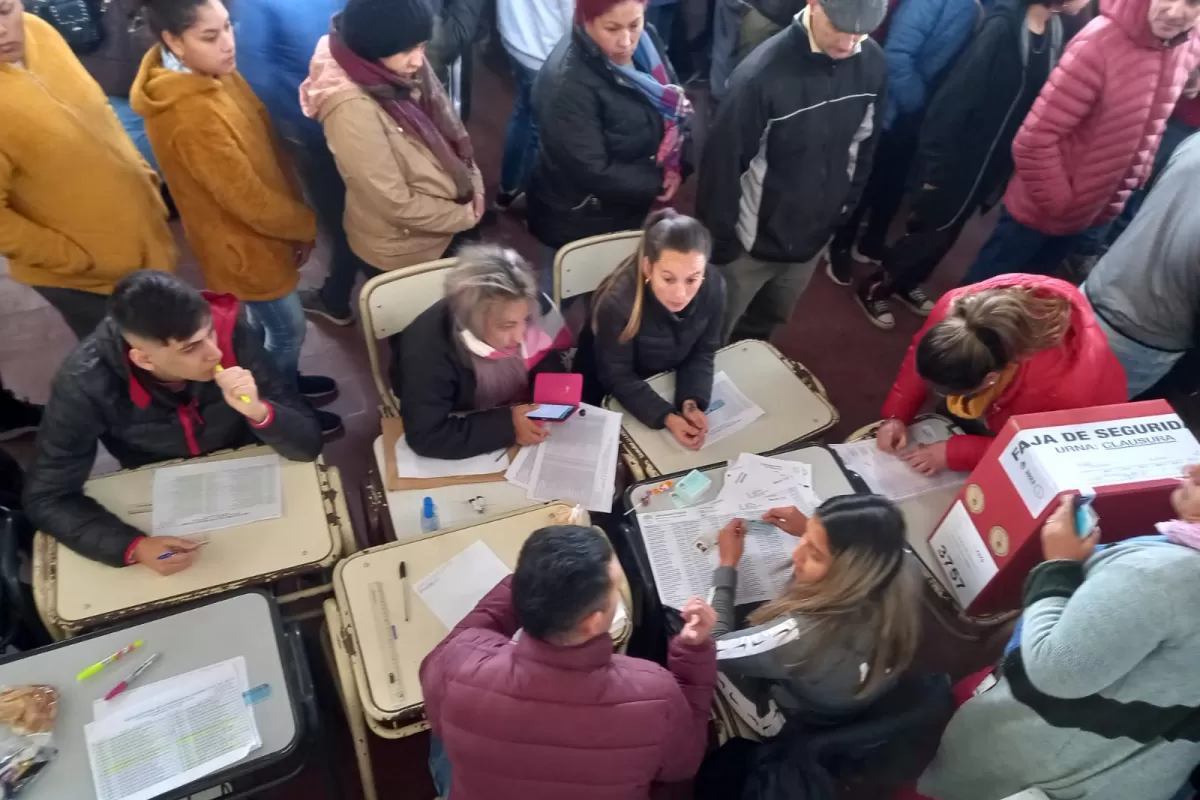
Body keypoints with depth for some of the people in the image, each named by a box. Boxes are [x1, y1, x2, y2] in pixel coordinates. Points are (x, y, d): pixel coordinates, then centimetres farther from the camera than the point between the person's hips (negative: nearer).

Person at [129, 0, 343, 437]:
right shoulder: (189, 115, -32)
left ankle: (284, 384, 51)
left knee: (272, 323, 27)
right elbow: (250, 201, -27)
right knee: (288, 330, 11)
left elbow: (266, 151, 3)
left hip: (261, 230, 8)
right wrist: (309, 224, -12)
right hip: (245, 245, -8)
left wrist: (297, 222, 0)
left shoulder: (213, 72, -4)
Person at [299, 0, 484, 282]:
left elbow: (450, 129, 5)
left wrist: (474, 184, -7)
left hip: (441, 225, 7)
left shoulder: (407, 70, -11)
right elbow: (396, 204, -28)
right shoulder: (352, 110, -33)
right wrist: (465, 216, -16)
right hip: (400, 247, -7)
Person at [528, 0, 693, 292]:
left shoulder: (647, 42, -5)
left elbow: (677, 107, 5)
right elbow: (593, 172, -29)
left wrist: (677, 166, -14)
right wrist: (658, 183, -17)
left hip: (632, 211, 7)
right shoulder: (567, 82, -29)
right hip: (579, 224, -7)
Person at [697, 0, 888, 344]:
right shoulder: (762, 72, -27)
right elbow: (723, 162, -20)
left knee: (760, 331, 27)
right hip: (753, 240, -5)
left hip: (814, 237, 5)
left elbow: (865, 145, 6)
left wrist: (845, 206, 10)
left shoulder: (872, 64, -10)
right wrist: (718, 241, -13)